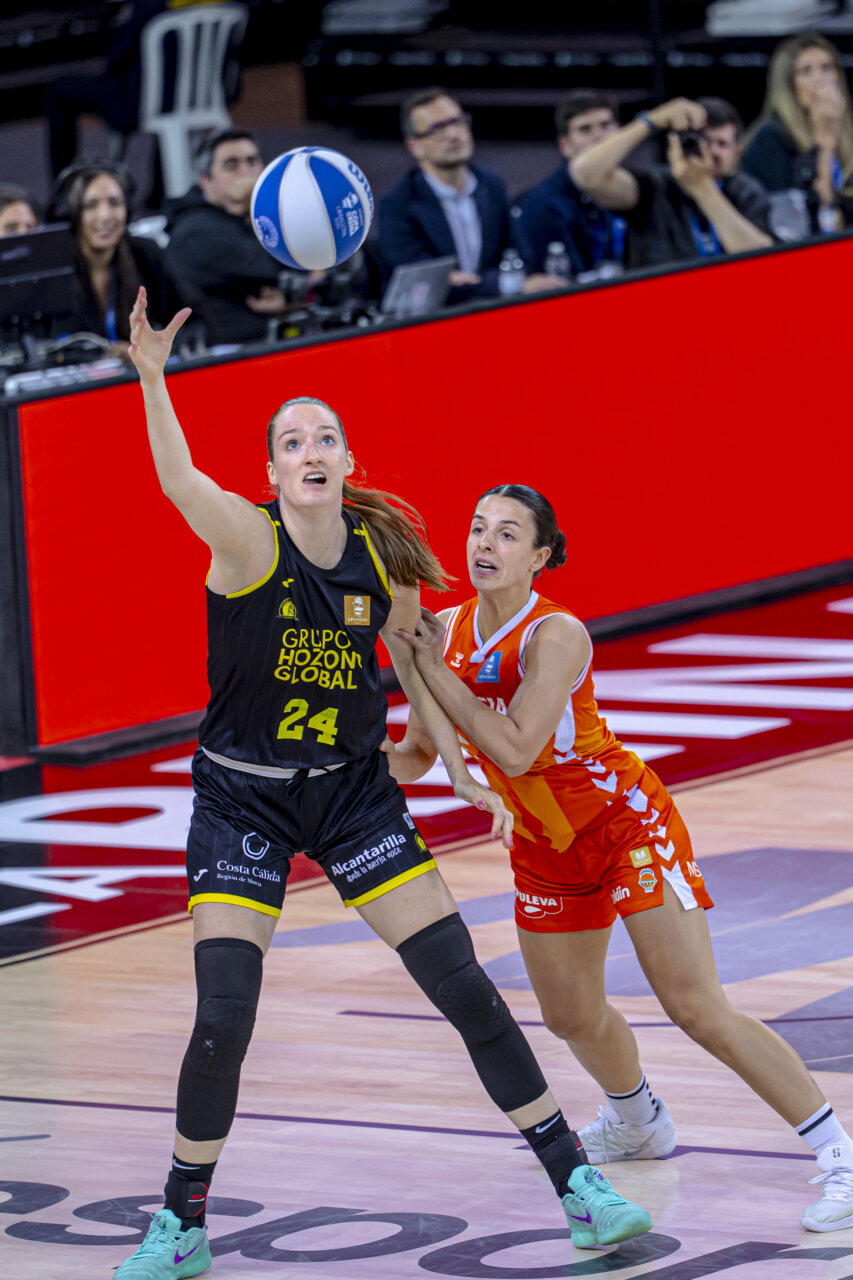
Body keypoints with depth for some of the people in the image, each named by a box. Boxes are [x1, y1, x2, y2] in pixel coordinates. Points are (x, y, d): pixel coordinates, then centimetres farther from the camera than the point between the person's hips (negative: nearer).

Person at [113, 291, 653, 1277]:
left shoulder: (384, 559, -5)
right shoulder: (248, 541, -17)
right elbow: (180, 483, -40)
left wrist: (459, 769, 9)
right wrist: (151, 380, -57)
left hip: (353, 790, 3)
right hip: (242, 798, -3)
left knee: (465, 989, -1)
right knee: (222, 1020, -11)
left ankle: (577, 1184, 10)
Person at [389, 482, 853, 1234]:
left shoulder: (555, 635, -25)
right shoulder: (447, 633, -5)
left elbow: (515, 749, -34)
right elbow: (415, 758, 4)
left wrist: (433, 668, -29)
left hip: (625, 820, -7)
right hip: (545, 846, 7)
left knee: (697, 1009, -15)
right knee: (572, 1017, 19)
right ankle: (637, 1123, 50)